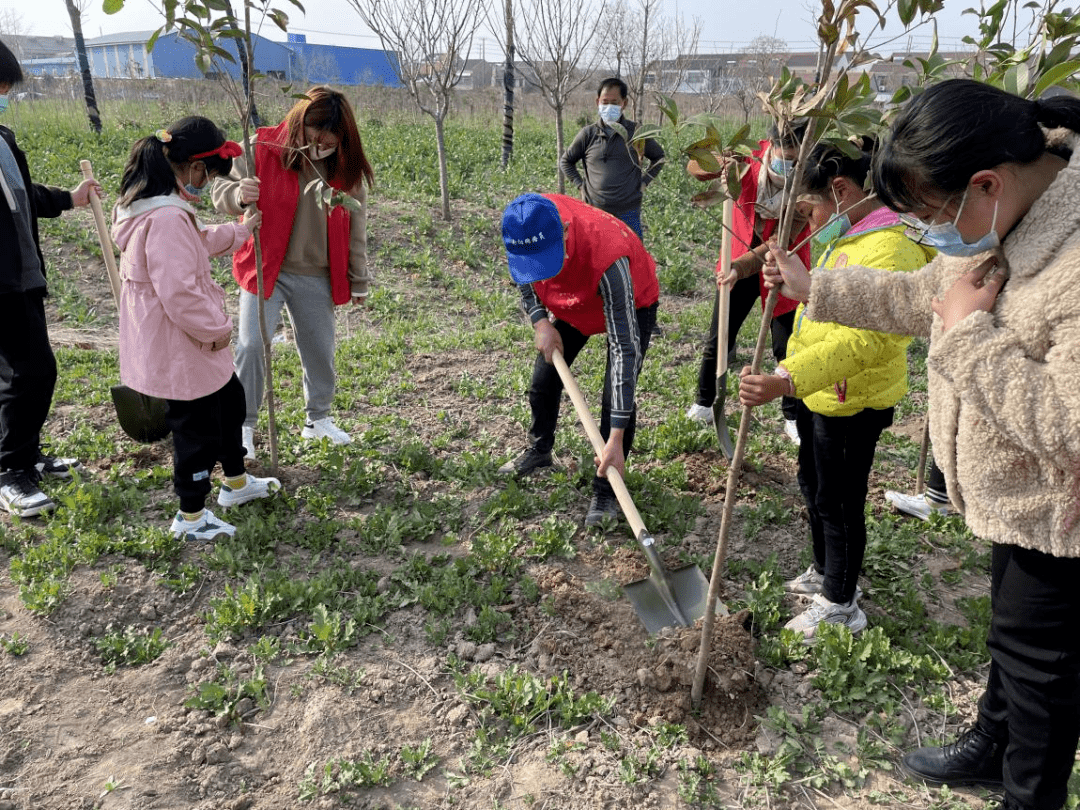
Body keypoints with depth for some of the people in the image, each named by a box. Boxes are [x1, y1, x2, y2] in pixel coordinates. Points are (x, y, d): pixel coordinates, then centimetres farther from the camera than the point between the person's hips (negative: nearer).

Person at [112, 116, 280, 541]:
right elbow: (179, 293, -31)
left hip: (183, 340, 11)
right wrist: (215, 329, -18)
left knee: (228, 399, 25)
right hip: (178, 348, -11)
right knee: (197, 426, 5)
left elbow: (195, 243, 23)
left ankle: (236, 482, 42)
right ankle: (191, 517, 23)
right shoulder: (167, 217, -28)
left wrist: (238, 231, 23)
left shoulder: (154, 204, 6)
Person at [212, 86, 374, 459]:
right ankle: (243, 425, 7)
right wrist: (238, 195, -29)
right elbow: (221, 188, -4)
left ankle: (318, 418, 33)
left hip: (317, 278, 3)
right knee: (251, 345, -11)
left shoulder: (346, 169, -2)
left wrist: (359, 282, 10)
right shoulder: (262, 148, -10)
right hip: (265, 270, -2)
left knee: (320, 351, 12)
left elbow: (354, 230, 6)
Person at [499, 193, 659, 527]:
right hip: (569, 303, 6)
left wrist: (616, 439, -47)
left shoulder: (608, 259, -47)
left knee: (618, 396, -18)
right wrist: (540, 322, -20)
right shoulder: (527, 220, -32)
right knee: (544, 381, 12)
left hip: (631, 303, -5)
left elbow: (625, 349, -45)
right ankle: (539, 452, 40)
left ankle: (605, 491, 1)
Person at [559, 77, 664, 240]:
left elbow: (658, 157, 18)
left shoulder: (636, 132, 4)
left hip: (628, 213, 0)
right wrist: (580, 184, 6)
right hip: (594, 211, 0)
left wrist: (643, 182, 7)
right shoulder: (588, 134, 4)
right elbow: (565, 162, 17)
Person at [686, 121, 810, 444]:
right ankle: (704, 404, 28)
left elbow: (786, 238, -32)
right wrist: (720, 165, -38)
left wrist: (749, 262, -49)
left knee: (786, 350, 4)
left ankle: (793, 419, 23)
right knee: (716, 341, 9)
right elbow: (693, 168, -15)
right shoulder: (753, 156, -17)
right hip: (738, 265, 2)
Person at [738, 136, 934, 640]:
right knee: (814, 485, 23)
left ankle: (839, 607, 26)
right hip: (817, 391, 10)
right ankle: (824, 573, 46)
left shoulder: (889, 249, -26)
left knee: (839, 502, 5)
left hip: (853, 403, -10)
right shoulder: (847, 236, 7)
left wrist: (784, 382, -45)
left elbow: (863, 341, -38)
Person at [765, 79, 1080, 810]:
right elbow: (925, 297, 11)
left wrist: (971, 334, -30)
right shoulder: (1003, 213, -5)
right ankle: (993, 747, 52)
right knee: (1012, 632, 28)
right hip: (1013, 493, 9)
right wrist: (816, 289, 9)